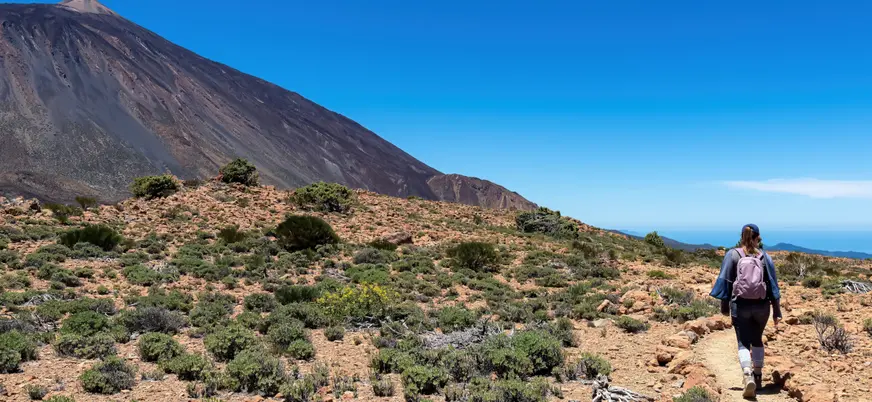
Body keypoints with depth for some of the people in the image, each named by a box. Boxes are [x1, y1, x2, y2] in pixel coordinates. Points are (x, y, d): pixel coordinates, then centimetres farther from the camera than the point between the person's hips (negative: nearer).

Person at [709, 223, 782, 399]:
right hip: (761, 306, 2)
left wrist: (724, 306, 9)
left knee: (743, 343, -2)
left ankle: (748, 376, -25)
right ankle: (758, 376, 30)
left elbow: (725, 281, 0)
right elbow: (773, 285, 5)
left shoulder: (732, 255, 0)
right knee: (757, 340, 22)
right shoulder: (765, 257, 4)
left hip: (740, 305, -2)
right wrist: (776, 311, 9)